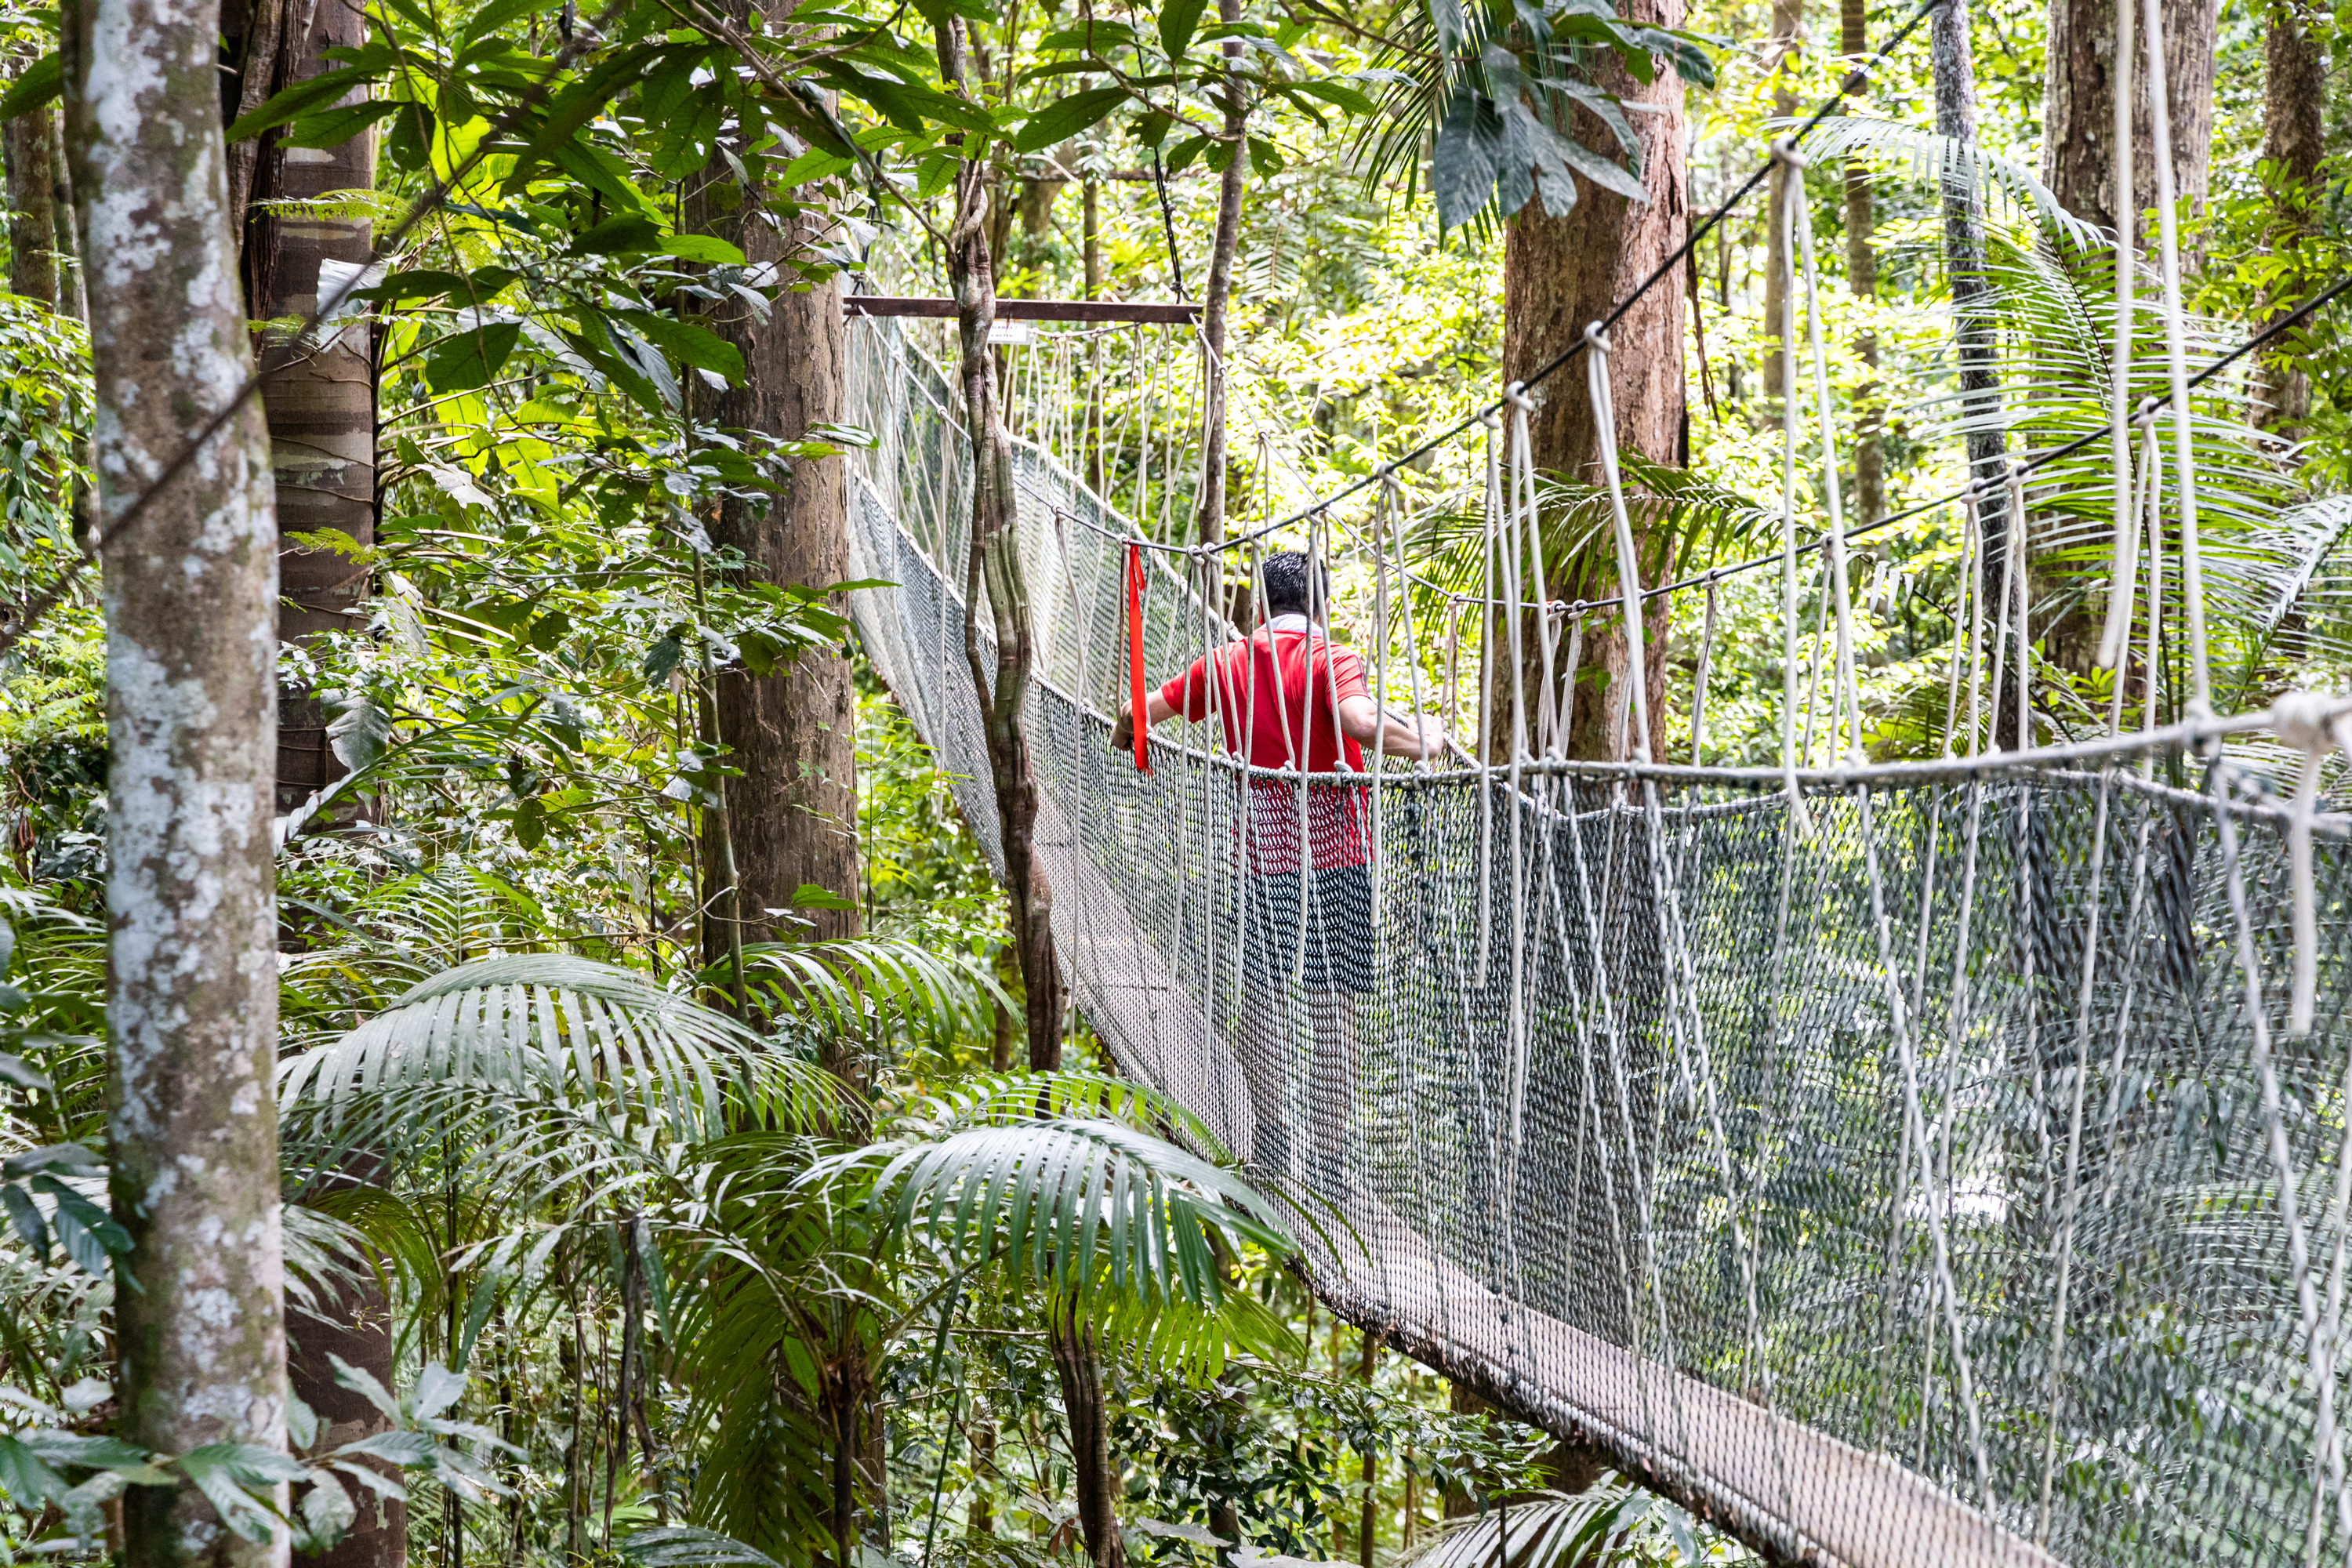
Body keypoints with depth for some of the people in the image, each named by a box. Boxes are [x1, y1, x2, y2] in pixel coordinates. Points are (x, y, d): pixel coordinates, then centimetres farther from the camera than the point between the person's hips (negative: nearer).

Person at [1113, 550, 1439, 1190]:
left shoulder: (1227, 663, 5)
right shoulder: (1329, 659, -9)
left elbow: (1142, 711, 13)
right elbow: (1359, 720, -29)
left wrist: (1124, 735, 35)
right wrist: (1422, 743, -14)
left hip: (1262, 842, 4)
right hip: (1335, 848, -4)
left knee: (1263, 992, 18)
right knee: (1333, 1006, 0)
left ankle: (1271, 1141, 22)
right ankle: (1329, 1161, 1)